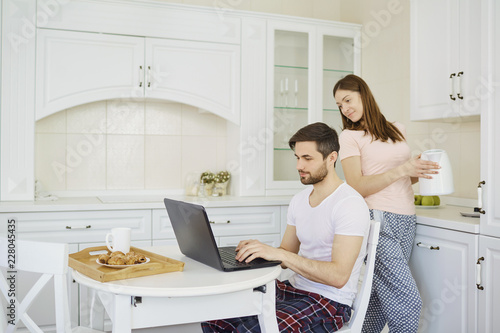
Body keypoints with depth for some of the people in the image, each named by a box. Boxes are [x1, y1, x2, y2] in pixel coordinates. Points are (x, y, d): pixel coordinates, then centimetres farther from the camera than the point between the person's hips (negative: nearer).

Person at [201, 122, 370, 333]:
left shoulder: (350, 204, -16)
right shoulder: (299, 200, 10)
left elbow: (338, 276, -25)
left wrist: (278, 253, -29)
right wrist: (260, 250, -7)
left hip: (330, 302, -7)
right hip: (293, 289, 7)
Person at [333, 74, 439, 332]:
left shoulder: (397, 130, 15)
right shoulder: (349, 136, 0)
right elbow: (357, 188, -11)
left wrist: (421, 170, 2)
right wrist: (401, 170, -17)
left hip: (406, 222, 5)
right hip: (378, 221, -5)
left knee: (381, 297, 6)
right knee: (408, 300, -10)